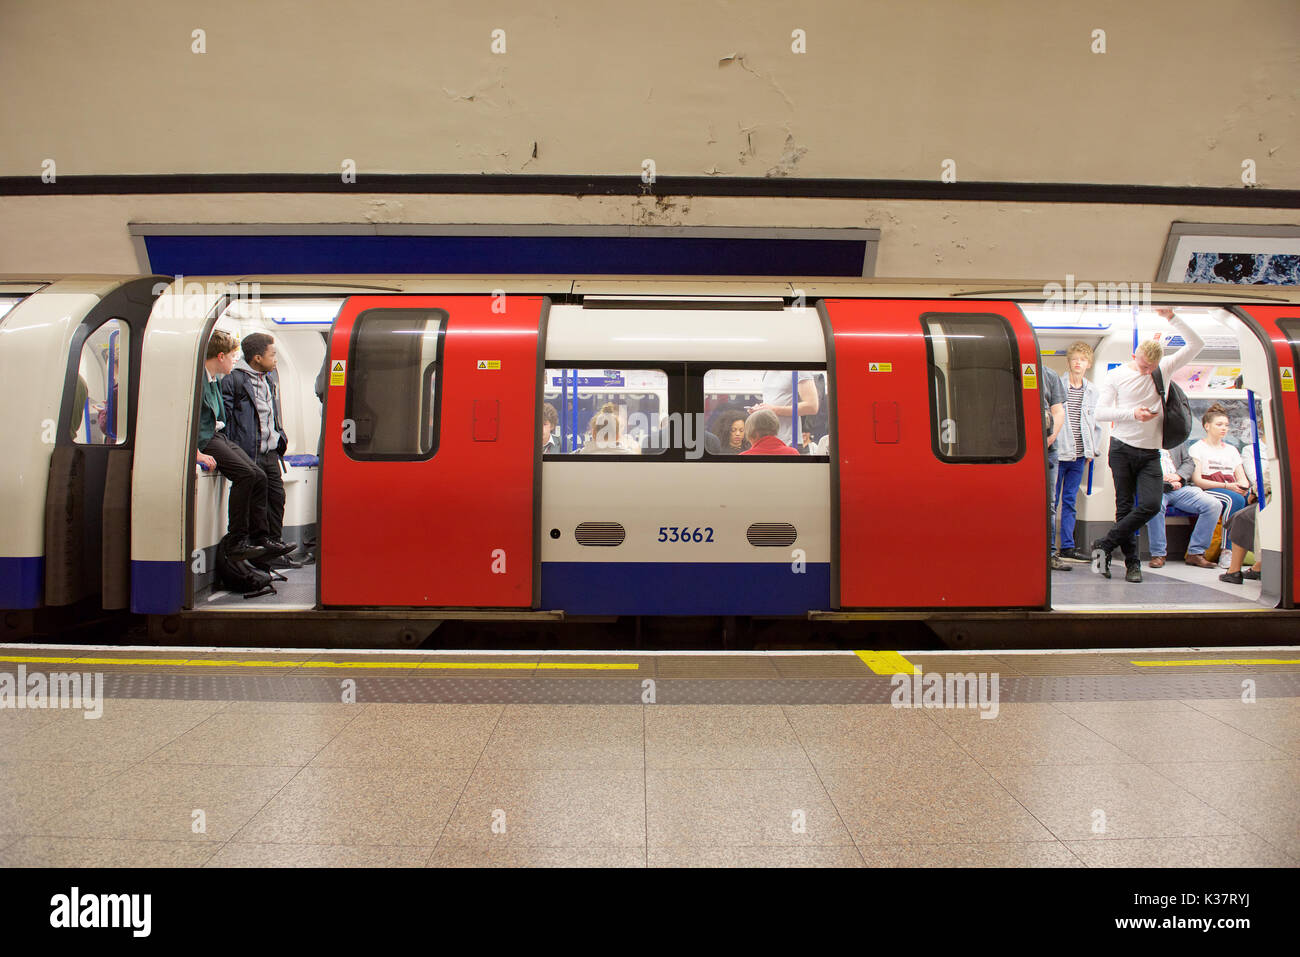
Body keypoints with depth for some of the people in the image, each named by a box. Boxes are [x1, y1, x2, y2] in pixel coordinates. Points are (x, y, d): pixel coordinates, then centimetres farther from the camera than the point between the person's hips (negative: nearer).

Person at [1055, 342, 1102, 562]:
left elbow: (1096, 420, 16)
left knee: (1070, 501, 9)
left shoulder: (1092, 390, 10)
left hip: (1079, 454, 4)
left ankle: (1068, 546, 13)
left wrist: (1091, 449, 10)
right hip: (1058, 451, -4)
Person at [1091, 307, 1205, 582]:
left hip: (1150, 453, 2)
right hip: (1122, 449, -2)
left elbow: (1196, 344, 4)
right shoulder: (1116, 376, 2)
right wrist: (1132, 414, -17)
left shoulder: (1165, 369, 9)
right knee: (1125, 506, 0)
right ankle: (1132, 561, 9)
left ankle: (1104, 545, -1)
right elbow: (1100, 413, -3)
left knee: (1151, 504, -13)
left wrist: (1171, 317, -5)